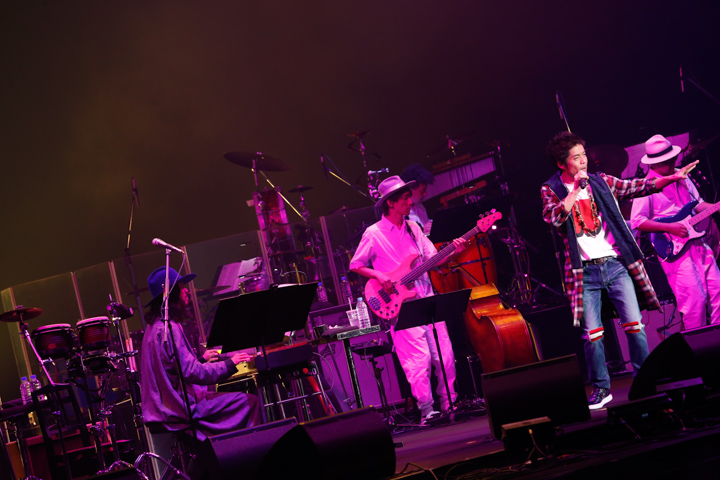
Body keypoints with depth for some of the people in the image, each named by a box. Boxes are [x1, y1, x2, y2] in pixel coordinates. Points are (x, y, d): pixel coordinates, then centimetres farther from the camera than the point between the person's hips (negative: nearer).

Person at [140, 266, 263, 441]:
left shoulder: (155, 326, 15)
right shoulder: (168, 329, -19)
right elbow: (192, 373, -23)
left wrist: (202, 360, 26)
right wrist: (229, 364, -14)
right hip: (178, 410, -11)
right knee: (249, 402, -9)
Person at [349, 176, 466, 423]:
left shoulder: (412, 228, 12)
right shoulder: (374, 234, -4)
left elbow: (433, 258, 12)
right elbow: (355, 265, 2)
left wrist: (453, 251, -6)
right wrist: (379, 276, -13)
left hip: (426, 299, 5)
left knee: (445, 354, 3)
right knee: (420, 359, -10)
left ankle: (449, 403, 17)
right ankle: (427, 410, 0)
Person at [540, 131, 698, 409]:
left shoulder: (601, 182, 10)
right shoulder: (551, 190, 2)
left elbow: (636, 188, 7)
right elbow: (553, 218, -17)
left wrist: (671, 178, -3)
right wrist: (576, 189, -16)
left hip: (615, 264, 2)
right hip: (584, 272, -2)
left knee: (634, 325, -4)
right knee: (592, 334, -2)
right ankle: (600, 388, 10)